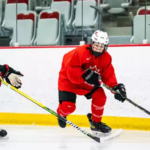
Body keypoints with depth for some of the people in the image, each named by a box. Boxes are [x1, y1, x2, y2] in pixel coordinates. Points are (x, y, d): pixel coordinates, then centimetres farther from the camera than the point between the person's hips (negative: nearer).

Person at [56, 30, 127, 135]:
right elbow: (70, 68, -32)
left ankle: (96, 123, 12)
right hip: (68, 80, -6)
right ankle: (61, 113, 24)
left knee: (100, 96, -11)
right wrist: (85, 75, -43)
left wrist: (115, 87, -25)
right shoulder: (81, 52, -30)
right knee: (68, 107, -17)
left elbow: (108, 75, -8)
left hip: (87, 83, 6)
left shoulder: (106, 58, -9)